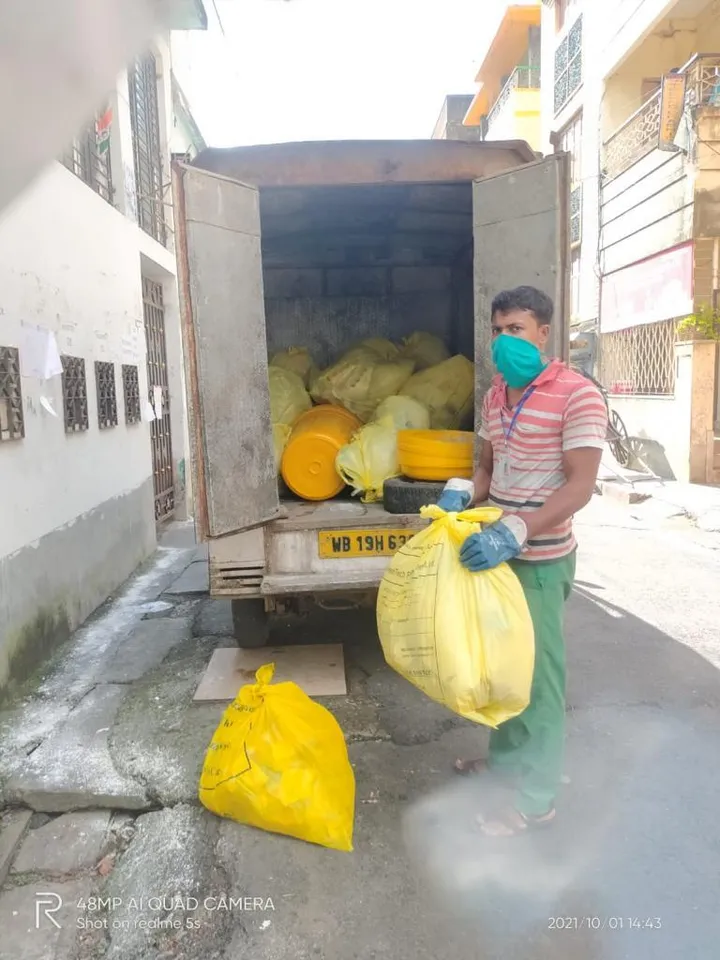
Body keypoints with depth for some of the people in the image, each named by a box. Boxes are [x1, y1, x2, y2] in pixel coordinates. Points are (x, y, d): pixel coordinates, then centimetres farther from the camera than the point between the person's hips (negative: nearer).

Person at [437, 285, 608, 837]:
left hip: (539, 559, -8)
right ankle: (507, 757, 38)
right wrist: (462, 493, -6)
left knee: (535, 673, 3)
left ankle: (535, 796, 18)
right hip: (498, 551, 8)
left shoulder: (578, 395, -15)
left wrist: (513, 534, -31)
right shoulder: (495, 395, 9)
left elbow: (580, 486, -21)